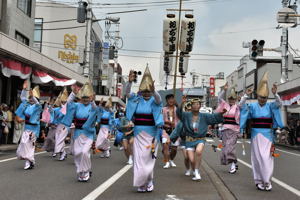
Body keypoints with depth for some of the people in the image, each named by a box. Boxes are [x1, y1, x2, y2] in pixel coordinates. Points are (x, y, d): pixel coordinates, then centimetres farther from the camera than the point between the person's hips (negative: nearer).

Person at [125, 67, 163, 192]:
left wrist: (153, 90, -46)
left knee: (149, 158, 4)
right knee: (138, 158, 3)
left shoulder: (154, 101, -3)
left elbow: (158, 99, -25)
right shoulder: (137, 99, 4)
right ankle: (141, 184, 13)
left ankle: (149, 181, 23)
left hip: (151, 134, -2)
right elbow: (127, 93, -11)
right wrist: (130, 81, -28)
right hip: (138, 133, 2)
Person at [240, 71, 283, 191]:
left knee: (267, 157, -7)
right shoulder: (252, 106, 3)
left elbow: (279, 103, -14)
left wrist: (275, 94, -31)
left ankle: (267, 180, 0)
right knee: (257, 157, 3)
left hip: (267, 135, 0)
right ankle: (258, 180, 11)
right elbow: (242, 106, -10)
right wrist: (246, 95, -24)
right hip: (256, 135, 0)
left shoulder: (270, 106, 3)